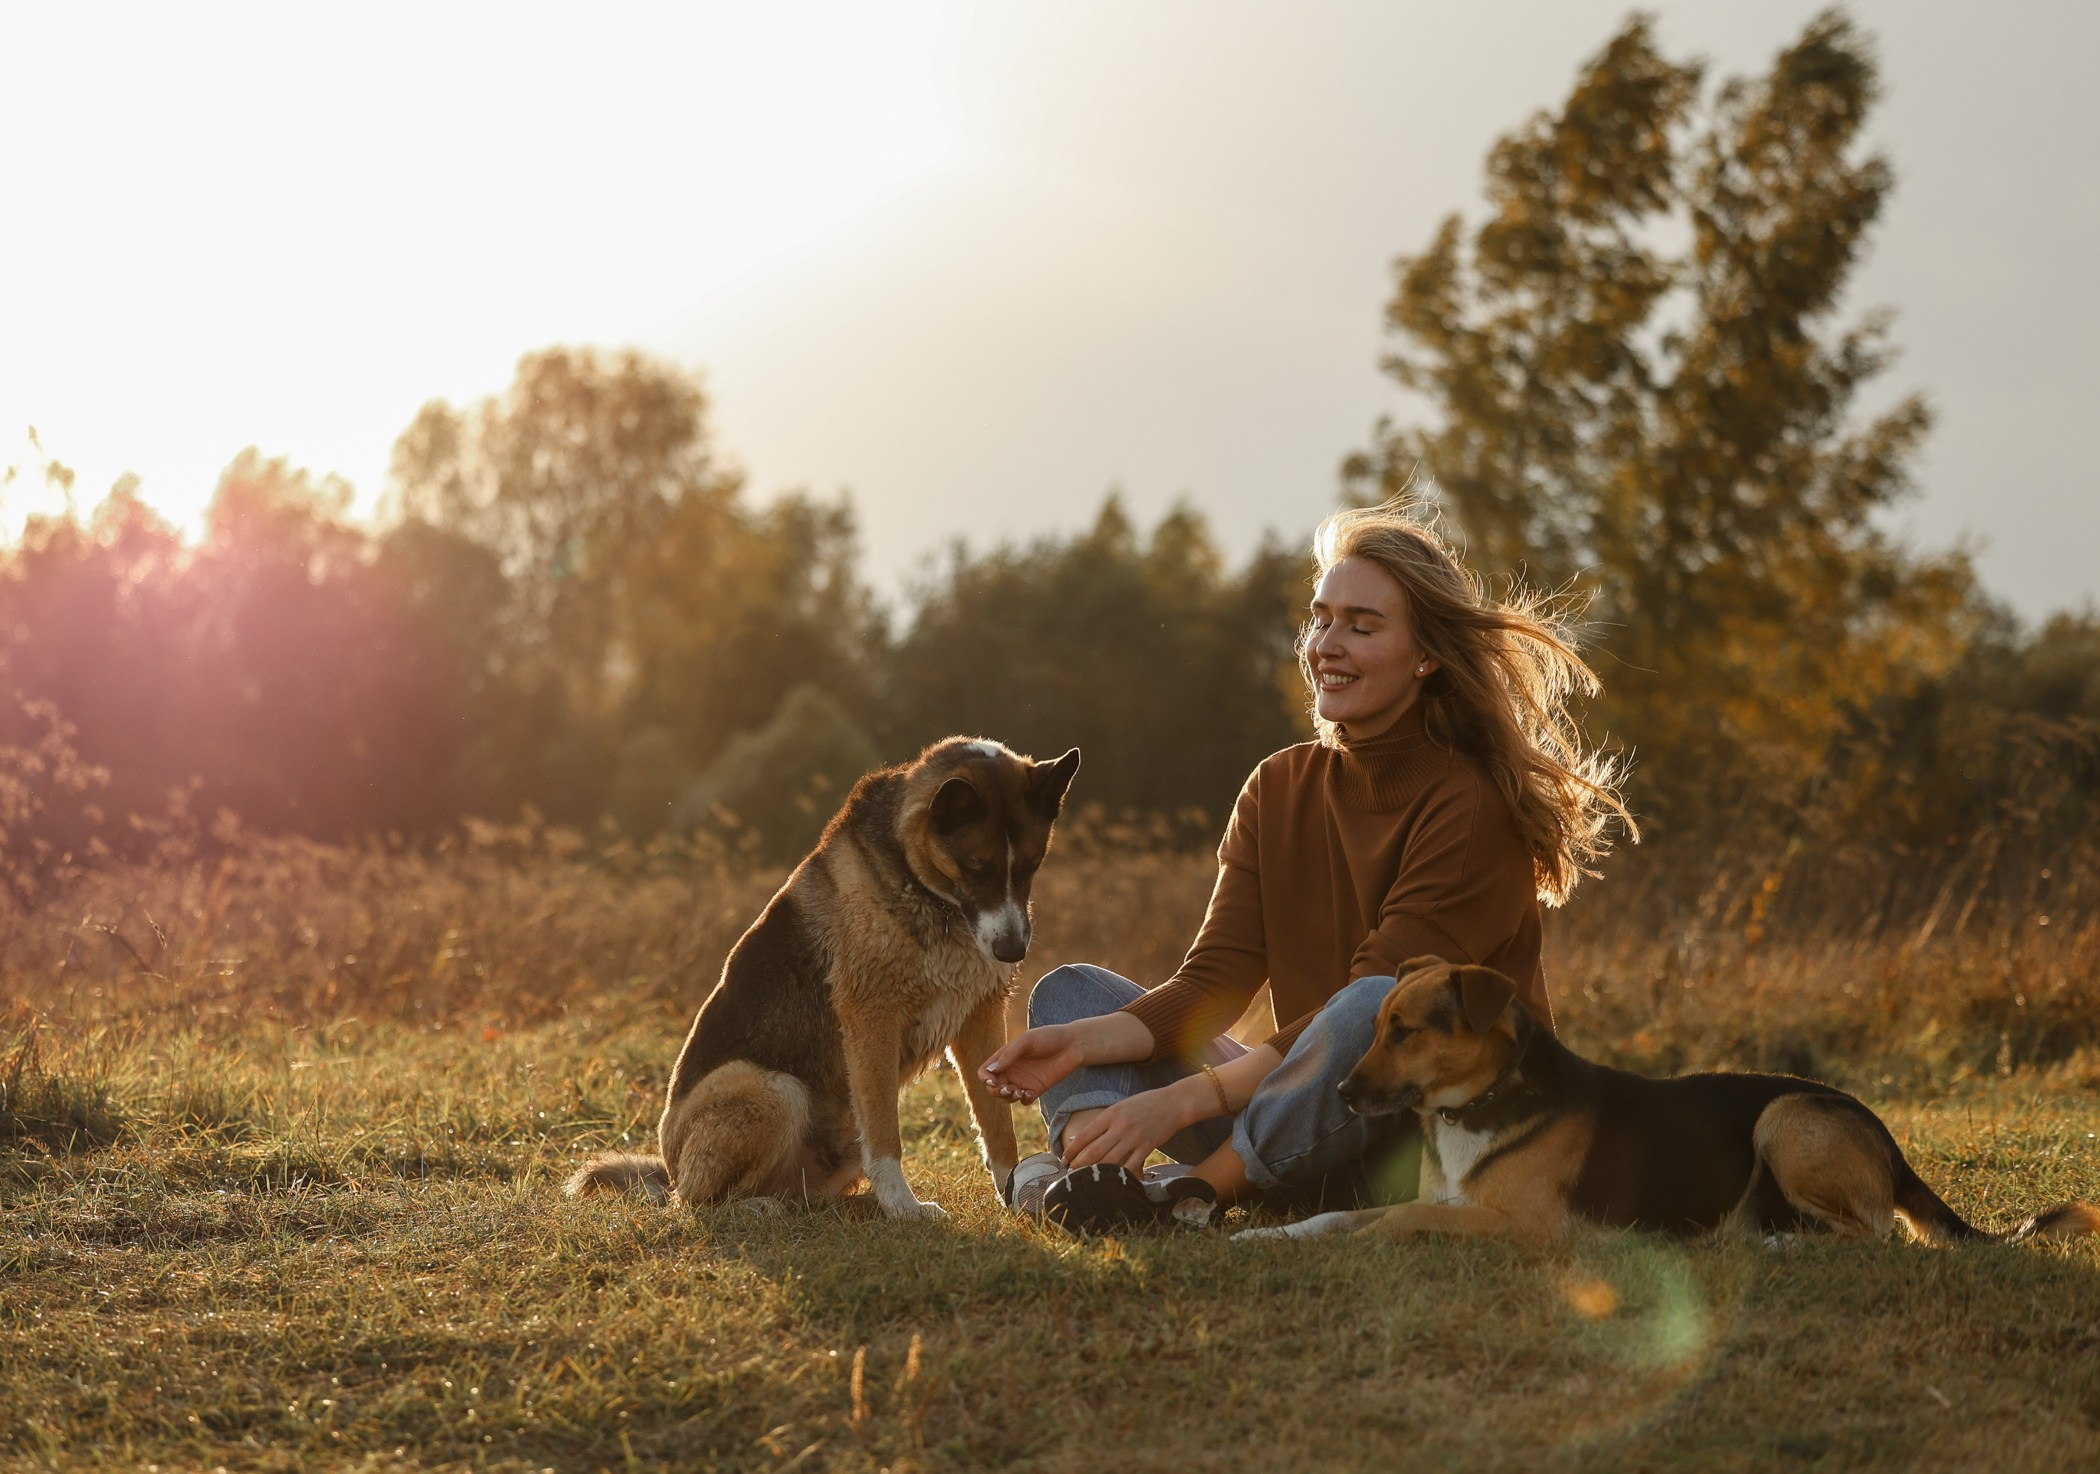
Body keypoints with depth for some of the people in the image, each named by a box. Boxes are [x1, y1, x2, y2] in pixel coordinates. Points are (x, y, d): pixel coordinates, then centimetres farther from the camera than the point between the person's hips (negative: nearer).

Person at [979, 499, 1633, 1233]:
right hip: (1312, 1131, 7)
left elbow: (1370, 1011, -21)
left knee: (1375, 1008, -38)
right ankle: (1086, 1163, -33)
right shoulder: (1278, 789, 7)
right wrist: (1083, 1043, -20)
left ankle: (1194, 1191, -29)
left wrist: (1180, 1101, -28)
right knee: (1072, 991, -2)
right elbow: (1213, 983, -1)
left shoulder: (1472, 807, -14)